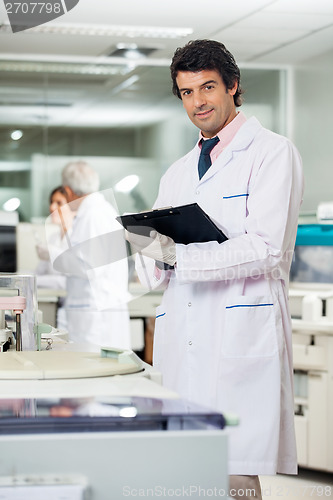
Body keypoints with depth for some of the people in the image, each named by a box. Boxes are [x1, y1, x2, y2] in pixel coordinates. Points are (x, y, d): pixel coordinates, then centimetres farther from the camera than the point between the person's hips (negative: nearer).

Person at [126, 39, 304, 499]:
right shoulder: (177, 174, 23)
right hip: (182, 340, 6)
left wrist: (179, 255, -16)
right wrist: (150, 247, -4)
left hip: (242, 335, -6)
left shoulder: (272, 152, 2)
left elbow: (266, 249, -11)